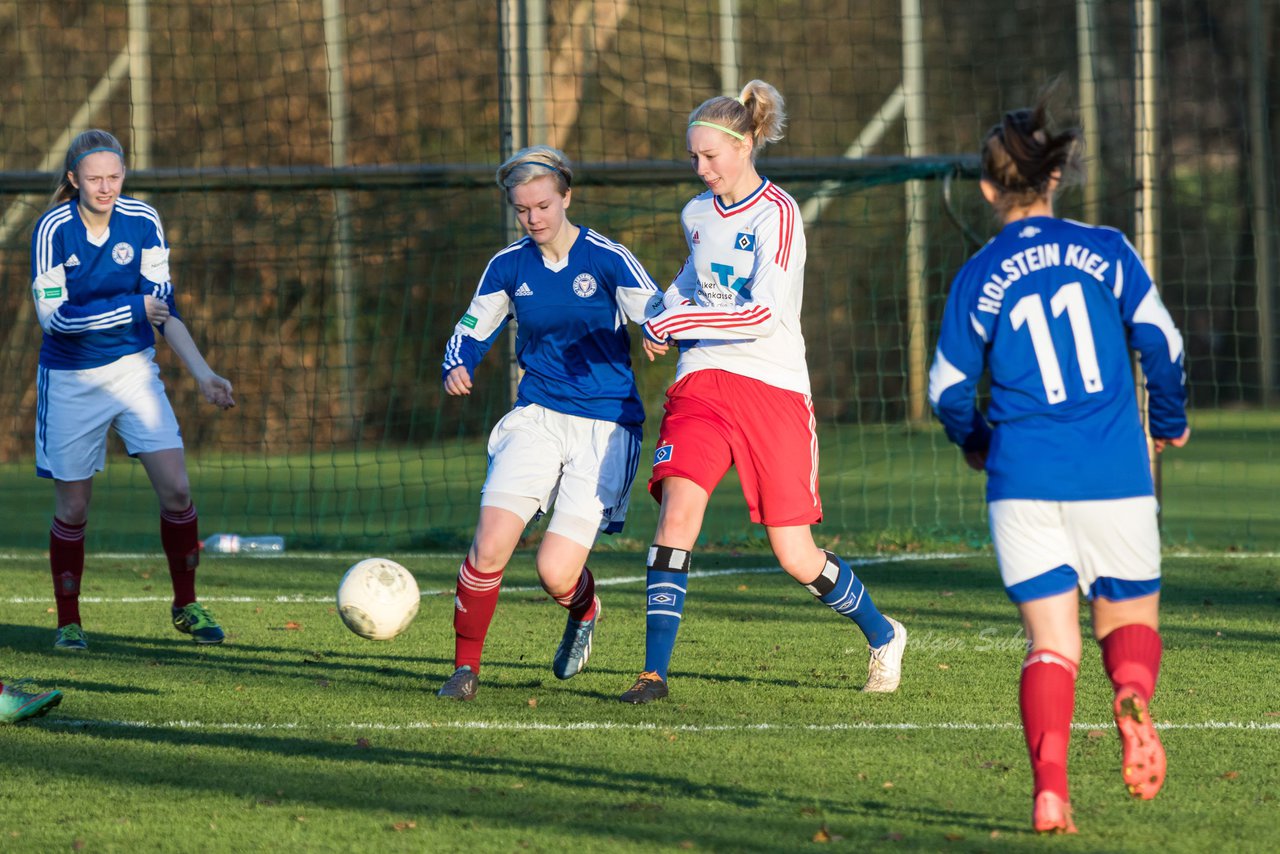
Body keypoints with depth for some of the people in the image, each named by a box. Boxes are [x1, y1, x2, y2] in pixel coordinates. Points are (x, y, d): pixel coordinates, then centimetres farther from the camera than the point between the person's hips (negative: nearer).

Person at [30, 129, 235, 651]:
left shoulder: (143, 222, -5)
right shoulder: (53, 230, -16)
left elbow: (164, 311, -1)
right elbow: (53, 314, -19)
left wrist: (203, 374, -9)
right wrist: (134, 309, -19)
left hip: (133, 369, 3)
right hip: (70, 380, -3)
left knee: (176, 489, -7)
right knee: (73, 508, 2)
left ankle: (185, 606, 9)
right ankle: (68, 623, 18)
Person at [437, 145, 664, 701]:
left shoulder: (607, 259, -7)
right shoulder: (510, 266, 4)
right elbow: (471, 331, 15)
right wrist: (457, 367, -8)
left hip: (606, 424, -3)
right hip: (537, 418, 3)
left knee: (556, 573, -9)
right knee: (490, 546, -16)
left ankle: (584, 612, 28)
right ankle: (465, 669, 0)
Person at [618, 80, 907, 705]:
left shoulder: (776, 214, -10)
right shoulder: (697, 214, 12)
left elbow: (765, 314, -21)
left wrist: (677, 324, -18)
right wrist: (663, 314, 16)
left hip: (773, 389, -5)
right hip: (702, 382, 5)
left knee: (796, 558, 0)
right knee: (678, 508, -21)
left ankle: (882, 636, 28)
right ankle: (654, 671, -20)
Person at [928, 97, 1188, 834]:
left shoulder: (979, 279, 4)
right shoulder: (1105, 250, 2)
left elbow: (949, 390, 11)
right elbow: (1161, 340, -1)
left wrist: (976, 442, 33)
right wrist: (1169, 422, 18)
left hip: (1023, 477, 0)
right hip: (1113, 475, 0)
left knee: (1051, 641, 3)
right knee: (1131, 615, 14)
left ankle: (1051, 785, -19)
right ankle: (1133, 695, -22)